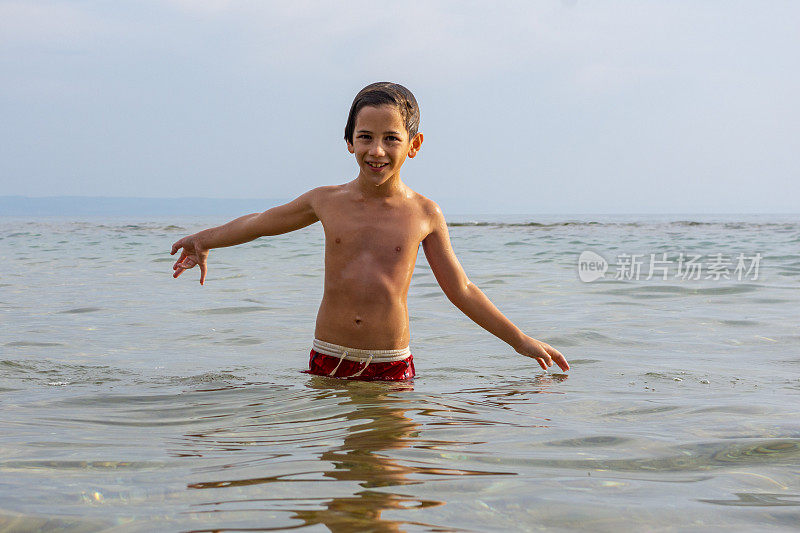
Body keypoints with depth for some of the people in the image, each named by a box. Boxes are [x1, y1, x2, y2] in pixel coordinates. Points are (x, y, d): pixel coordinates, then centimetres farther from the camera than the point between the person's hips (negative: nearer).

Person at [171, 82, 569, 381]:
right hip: (328, 362, 1)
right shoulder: (327, 201, 3)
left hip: (392, 367, -1)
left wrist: (520, 341, 11)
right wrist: (204, 240, 23)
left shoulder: (424, 214, 1)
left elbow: (461, 290, 10)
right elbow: (260, 222, 21)